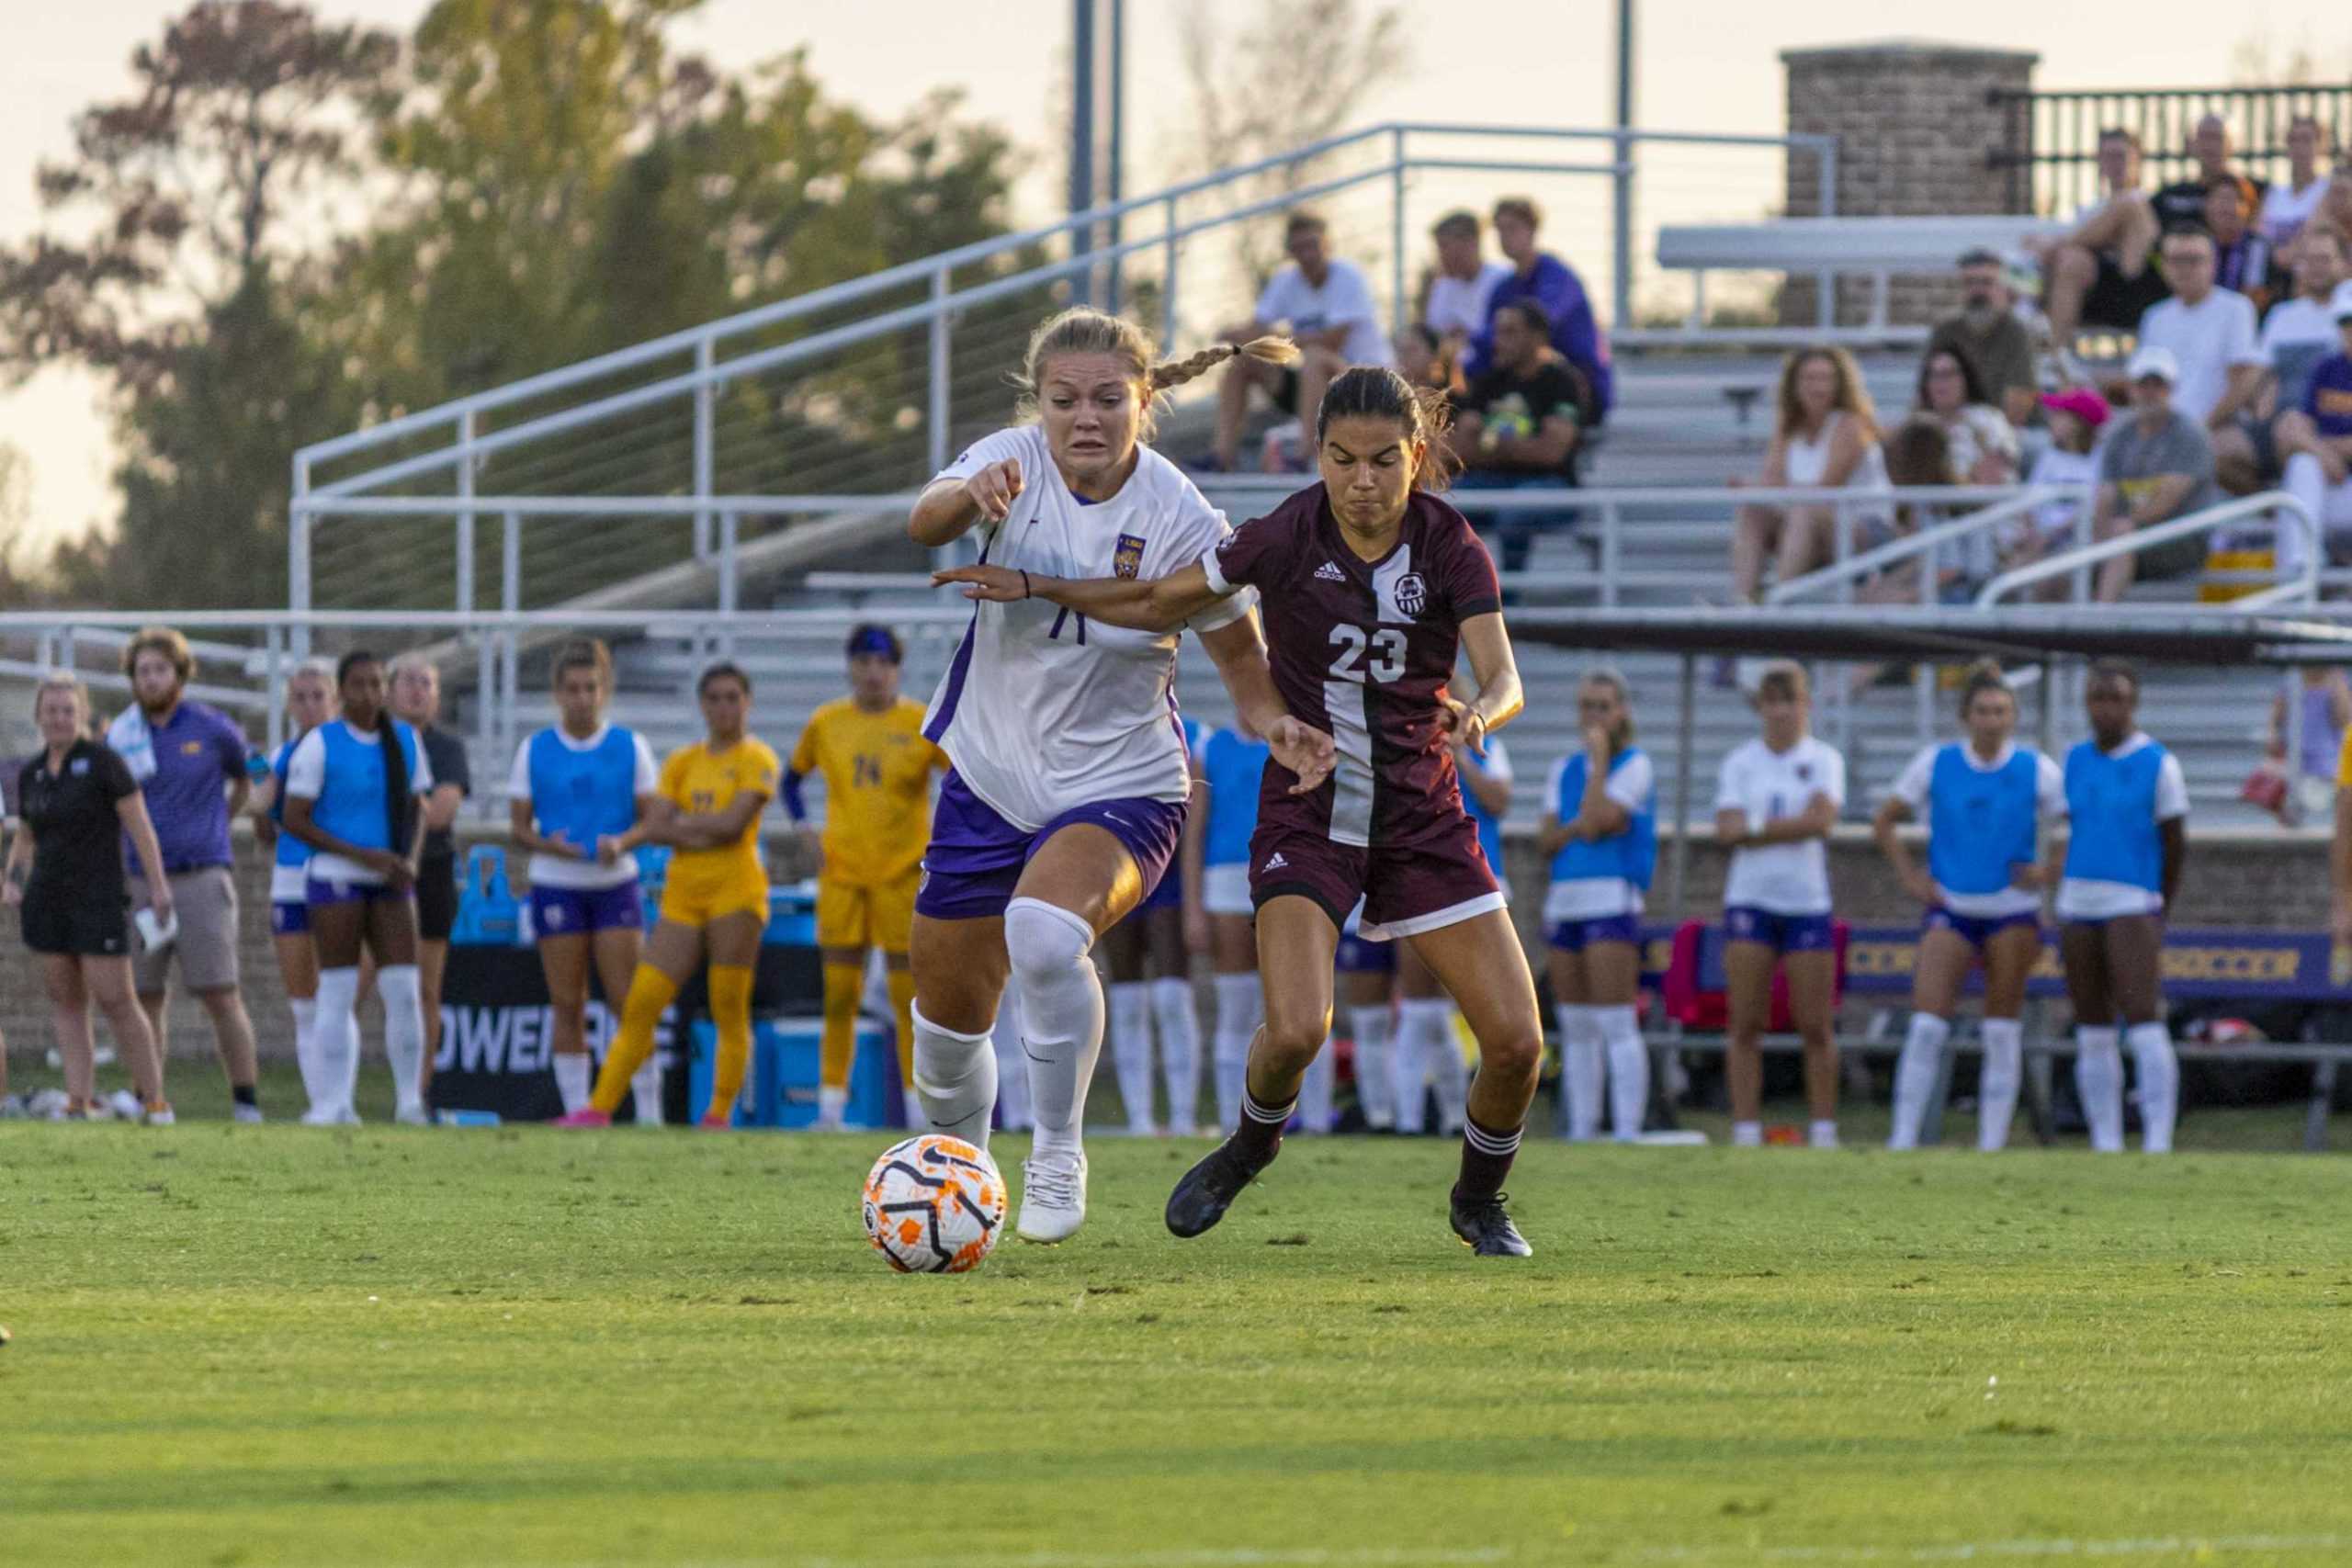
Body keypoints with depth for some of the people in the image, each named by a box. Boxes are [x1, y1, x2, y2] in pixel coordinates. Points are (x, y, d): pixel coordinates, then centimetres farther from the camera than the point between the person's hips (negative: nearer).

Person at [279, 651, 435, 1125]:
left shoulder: (405, 741, 8)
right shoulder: (320, 744, -6)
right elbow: (294, 820, -8)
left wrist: (410, 860, -2)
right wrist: (360, 854, -14)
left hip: (390, 883, 4)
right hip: (336, 878, -4)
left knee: (404, 991, -4)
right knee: (337, 995, -4)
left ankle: (410, 1100, 3)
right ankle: (339, 1104, -1)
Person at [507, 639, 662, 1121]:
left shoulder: (630, 747, 3)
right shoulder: (534, 750, 4)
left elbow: (653, 818, 1)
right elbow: (518, 826, 4)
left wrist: (623, 841, -20)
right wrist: (546, 844, -18)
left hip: (615, 883, -1)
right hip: (556, 887, 1)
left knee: (629, 1003, -7)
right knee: (567, 1006, 0)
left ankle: (650, 1112, -1)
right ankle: (577, 1111, 4)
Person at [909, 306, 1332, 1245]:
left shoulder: (1180, 522, -15)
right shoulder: (1017, 462, -10)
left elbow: (1242, 663, -4)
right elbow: (926, 523, -31)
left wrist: (1276, 726, -26)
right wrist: (970, 495, -54)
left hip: (1119, 788, -4)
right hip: (990, 775, 4)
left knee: (1044, 929, -35)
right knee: (946, 1010, 11)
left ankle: (1058, 1153, -16)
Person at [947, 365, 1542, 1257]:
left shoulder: (1449, 547, -10)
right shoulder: (1291, 537, -11)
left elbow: (1504, 680, -20)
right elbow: (1163, 603, 3)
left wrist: (1480, 714, -43)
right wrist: (1032, 588, -3)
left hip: (1422, 818, 1)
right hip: (1308, 812, -1)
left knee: (1515, 1041, -7)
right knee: (1296, 1030, -24)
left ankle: (1480, 1200, 24)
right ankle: (1247, 1150, 11)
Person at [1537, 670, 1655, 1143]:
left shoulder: (1634, 765, -2)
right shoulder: (1566, 769, 17)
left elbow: (1594, 819, -15)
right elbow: (1546, 838, 9)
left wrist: (1600, 757, -7)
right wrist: (1580, 828, -11)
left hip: (1613, 897, -7)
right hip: (1565, 899, 7)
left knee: (1616, 1022, -13)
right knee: (1575, 1027, 8)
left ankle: (1628, 1131, -15)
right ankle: (1581, 1131, 11)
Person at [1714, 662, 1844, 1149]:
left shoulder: (1823, 759, 5)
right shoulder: (1740, 762, 8)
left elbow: (1819, 819, -11)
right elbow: (1727, 830, -3)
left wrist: (1755, 827, -11)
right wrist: (1790, 826, -12)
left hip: (1807, 903, -1)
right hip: (1749, 900, 1)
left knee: (1816, 1027, -3)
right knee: (1746, 1025, -4)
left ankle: (1823, 1132, 3)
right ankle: (1746, 1132, -3)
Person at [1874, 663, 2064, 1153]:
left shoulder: (2036, 770, -1)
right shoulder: (1935, 764, 2)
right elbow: (1885, 823, 11)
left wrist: (2048, 873, -7)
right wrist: (1910, 878, 2)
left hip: (2012, 911, 0)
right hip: (1950, 911, 0)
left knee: (2002, 1031, 2)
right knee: (1926, 1025, -11)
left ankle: (1991, 1144, 7)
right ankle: (1903, 1138, -10)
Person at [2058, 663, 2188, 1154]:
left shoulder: (2158, 764, -2)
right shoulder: (2076, 761, 11)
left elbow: (2175, 843, 3)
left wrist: (2160, 909, 8)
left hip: (2133, 907, -5)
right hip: (2077, 909, 5)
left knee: (2143, 1021, -15)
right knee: (2093, 1033, 5)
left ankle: (2158, 1143, -17)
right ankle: (2105, 1146, 9)